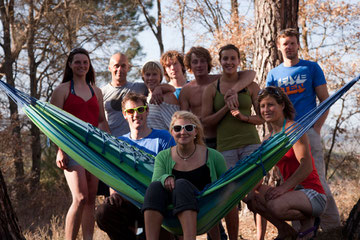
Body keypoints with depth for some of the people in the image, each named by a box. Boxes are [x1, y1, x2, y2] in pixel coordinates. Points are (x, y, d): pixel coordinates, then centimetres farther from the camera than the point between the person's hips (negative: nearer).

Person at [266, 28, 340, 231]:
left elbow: (325, 100, 6)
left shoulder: (312, 68, 8)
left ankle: (333, 227, -5)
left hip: (309, 131, -3)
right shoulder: (274, 74, 14)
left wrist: (317, 127, -6)